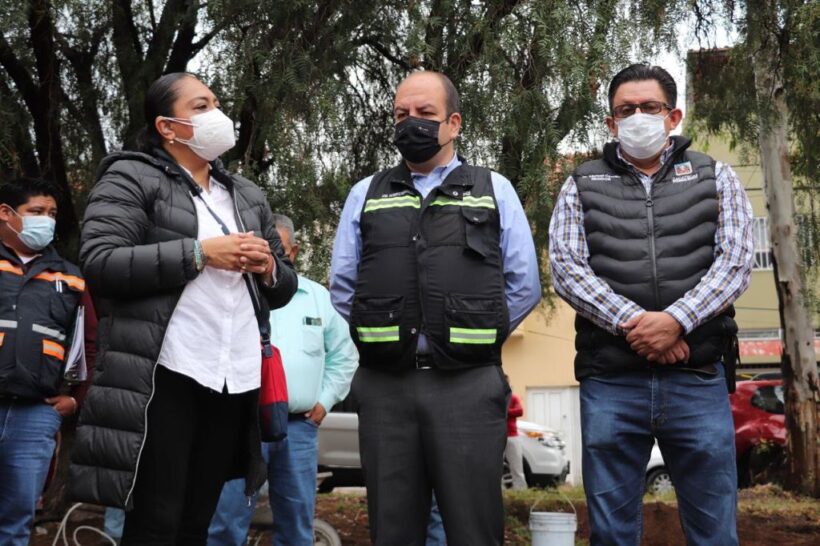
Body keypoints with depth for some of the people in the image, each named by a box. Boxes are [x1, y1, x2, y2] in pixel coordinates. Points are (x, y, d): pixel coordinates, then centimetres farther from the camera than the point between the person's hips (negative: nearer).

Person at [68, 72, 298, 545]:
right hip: (165, 375, -6)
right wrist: (200, 253, -14)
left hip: (236, 379, 6)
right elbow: (99, 263, -12)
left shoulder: (249, 196, 21)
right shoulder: (131, 178, 3)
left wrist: (268, 267, 1)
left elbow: (285, 287, 25)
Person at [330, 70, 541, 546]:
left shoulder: (494, 190, 10)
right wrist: (381, 335, 6)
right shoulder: (366, 195, 15)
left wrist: (477, 339, 2)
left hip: (468, 384, -2)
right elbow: (342, 287, 15)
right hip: (384, 385, 2)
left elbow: (524, 286, 7)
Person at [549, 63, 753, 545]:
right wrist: (632, 321, -14)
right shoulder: (581, 187, 11)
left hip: (699, 379, 0)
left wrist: (676, 319, -15)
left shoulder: (715, 177, 12)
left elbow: (736, 261, -1)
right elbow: (567, 269, -1)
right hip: (610, 382, 0)